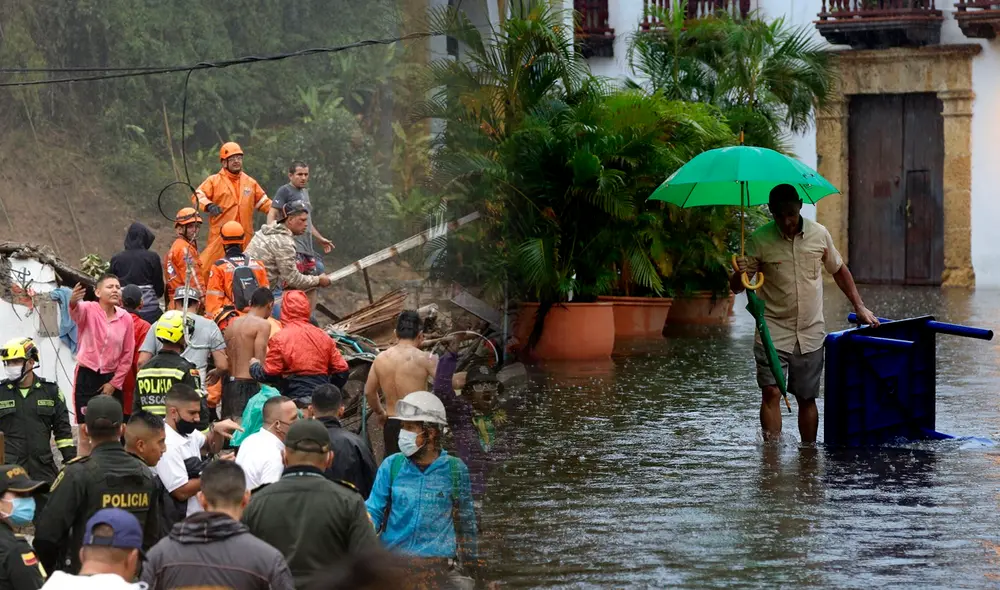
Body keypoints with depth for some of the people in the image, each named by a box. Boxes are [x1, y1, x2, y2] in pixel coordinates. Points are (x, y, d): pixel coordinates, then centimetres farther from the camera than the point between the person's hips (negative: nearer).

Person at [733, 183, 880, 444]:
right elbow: (736, 287, -5)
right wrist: (740, 274, -28)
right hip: (774, 332, -2)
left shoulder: (819, 234, -1)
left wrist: (860, 307, 13)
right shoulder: (759, 241, -8)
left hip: (810, 333, 2)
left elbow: (839, 271, 16)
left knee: (807, 398, 8)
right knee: (771, 392, -14)